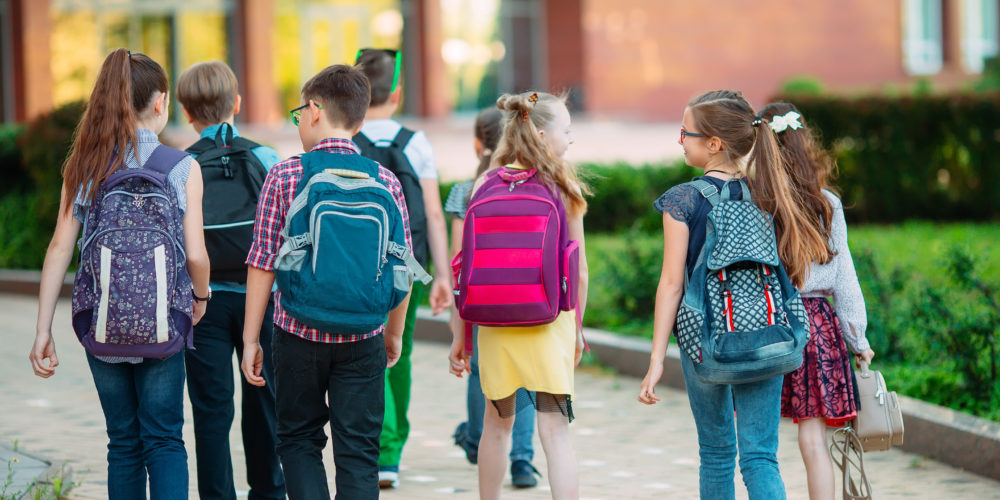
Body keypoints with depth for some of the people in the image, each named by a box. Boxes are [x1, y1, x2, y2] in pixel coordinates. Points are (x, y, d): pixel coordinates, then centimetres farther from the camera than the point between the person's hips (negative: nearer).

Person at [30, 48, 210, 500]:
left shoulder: (83, 166, 1)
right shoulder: (182, 167, -7)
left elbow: (59, 249, -2)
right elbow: (195, 255, -8)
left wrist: (43, 331, 0)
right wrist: (200, 296, 13)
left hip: (101, 324, 2)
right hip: (162, 323, -2)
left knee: (123, 443, 14)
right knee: (164, 441, 5)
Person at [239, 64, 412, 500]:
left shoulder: (284, 177, -5)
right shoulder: (385, 183, -1)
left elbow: (262, 265, -5)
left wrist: (250, 340, 3)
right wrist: (394, 333, 19)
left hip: (299, 333, -1)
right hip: (364, 340, 1)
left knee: (298, 439, 15)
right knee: (358, 451, 6)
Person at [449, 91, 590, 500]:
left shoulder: (485, 185, -2)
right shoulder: (563, 188, -5)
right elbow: (579, 271, 0)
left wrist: (461, 333, 6)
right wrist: (577, 326, 14)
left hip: (495, 321, 2)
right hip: (550, 321, -2)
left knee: (497, 423, 19)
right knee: (555, 430, -2)